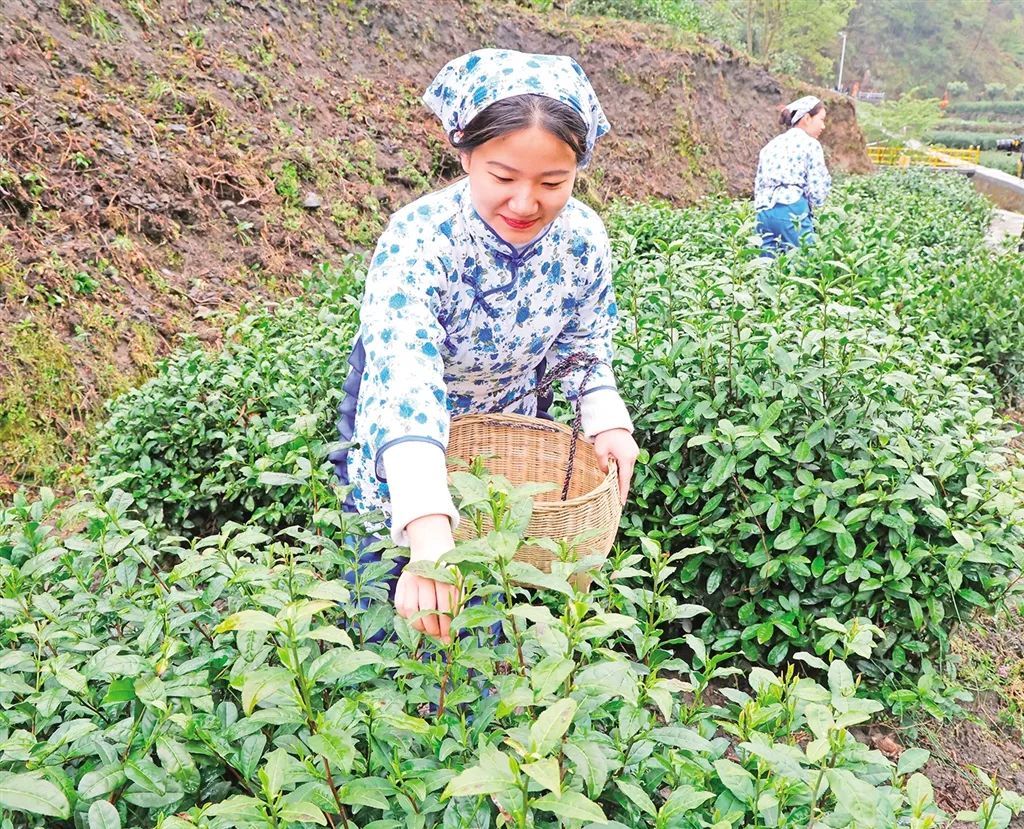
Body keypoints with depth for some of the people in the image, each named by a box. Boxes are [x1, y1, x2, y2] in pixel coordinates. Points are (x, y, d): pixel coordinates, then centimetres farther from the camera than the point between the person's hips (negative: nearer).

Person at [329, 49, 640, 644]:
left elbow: (585, 346, -1)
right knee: (389, 610, 14)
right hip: (403, 461, -3)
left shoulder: (582, 239, -20)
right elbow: (402, 390, -50)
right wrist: (430, 540, -62)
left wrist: (608, 422, -20)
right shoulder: (420, 240, -36)